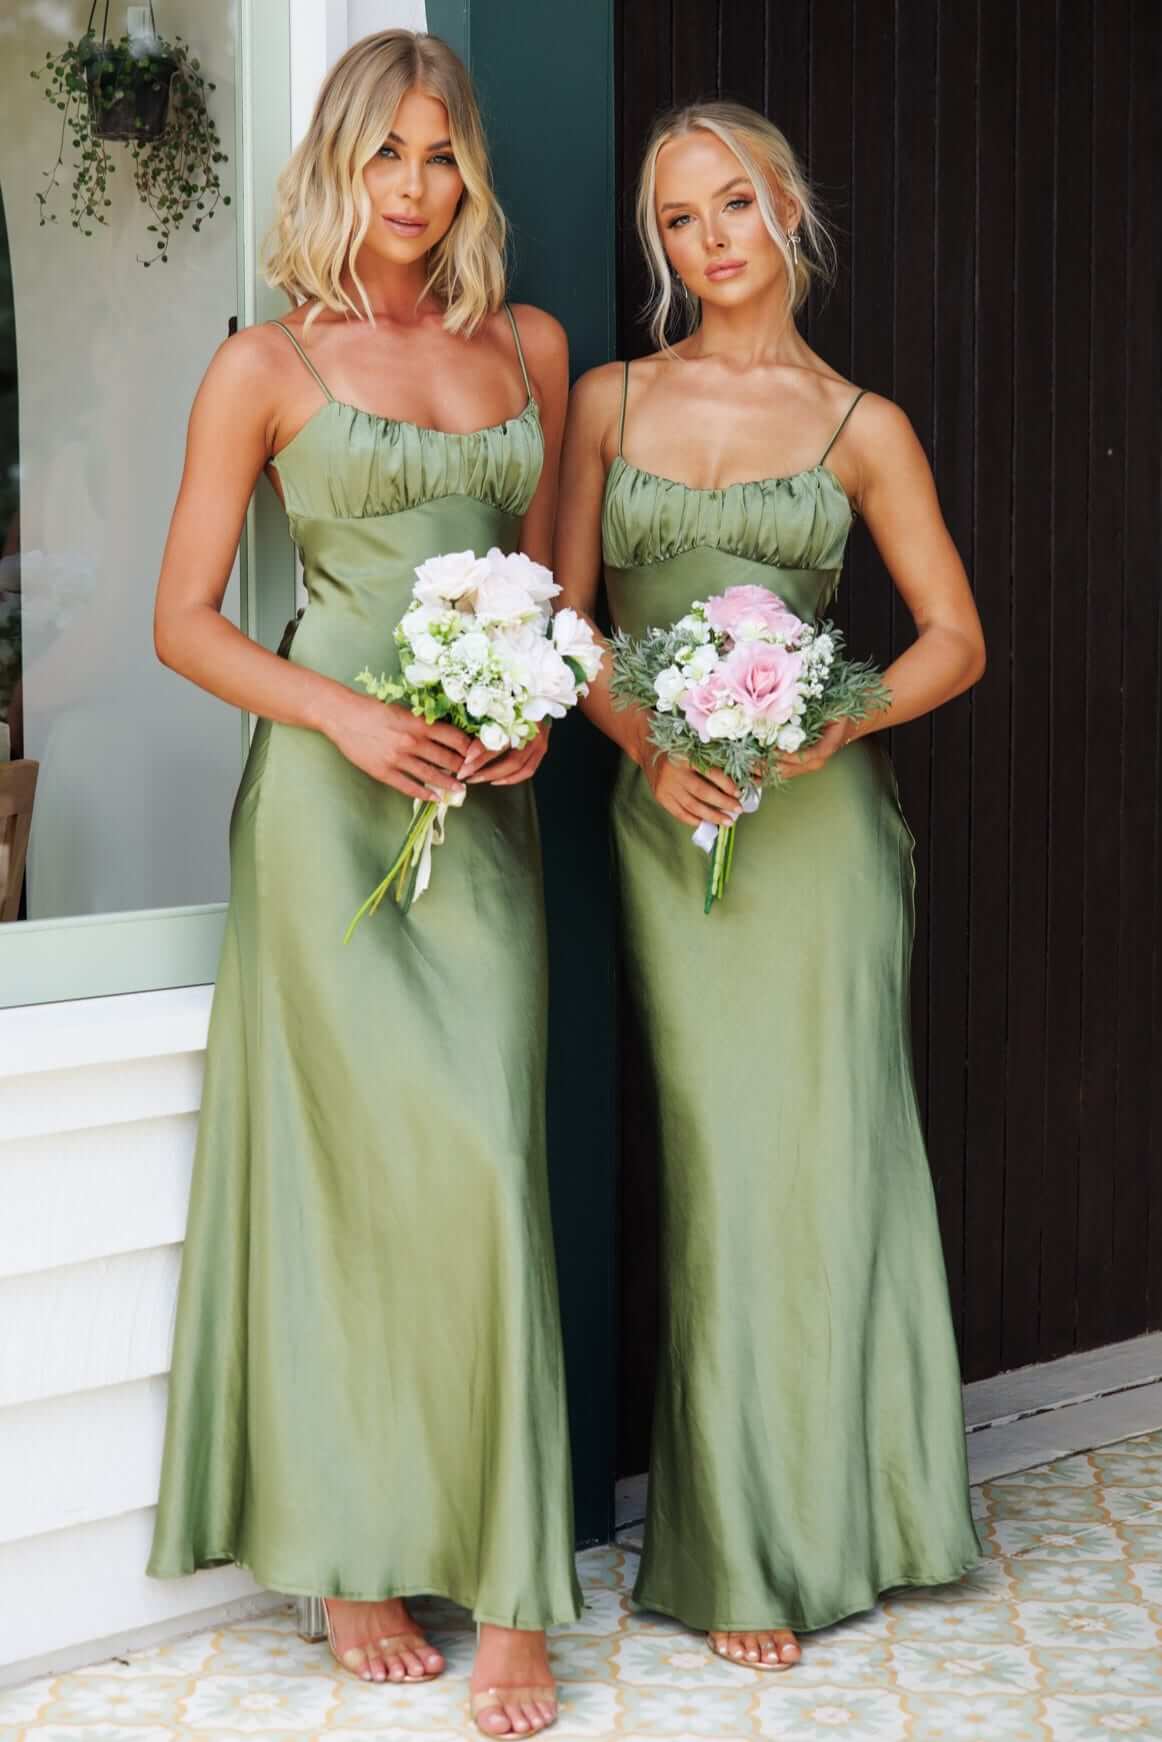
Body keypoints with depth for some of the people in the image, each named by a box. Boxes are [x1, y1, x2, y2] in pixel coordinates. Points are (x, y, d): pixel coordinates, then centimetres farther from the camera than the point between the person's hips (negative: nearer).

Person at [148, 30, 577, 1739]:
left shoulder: (531, 347, 13)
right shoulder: (267, 366, 1)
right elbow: (184, 620, 0)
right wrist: (347, 714, -14)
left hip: (487, 797, 3)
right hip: (330, 799, -3)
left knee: (487, 1163, -4)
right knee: (354, 1163, -2)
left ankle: (506, 1591, 1)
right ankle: (351, 1555, 13)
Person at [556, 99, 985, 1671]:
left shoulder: (863, 428, 5)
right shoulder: (610, 402, 8)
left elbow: (955, 639, 4)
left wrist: (839, 719, -14)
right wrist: (648, 747, -11)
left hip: (820, 812, 0)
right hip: (671, 810, 1)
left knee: (827, 1146, 2)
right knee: (719, 1157, 0)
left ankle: (838, 1506, 17)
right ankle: (741, 1547, 10)